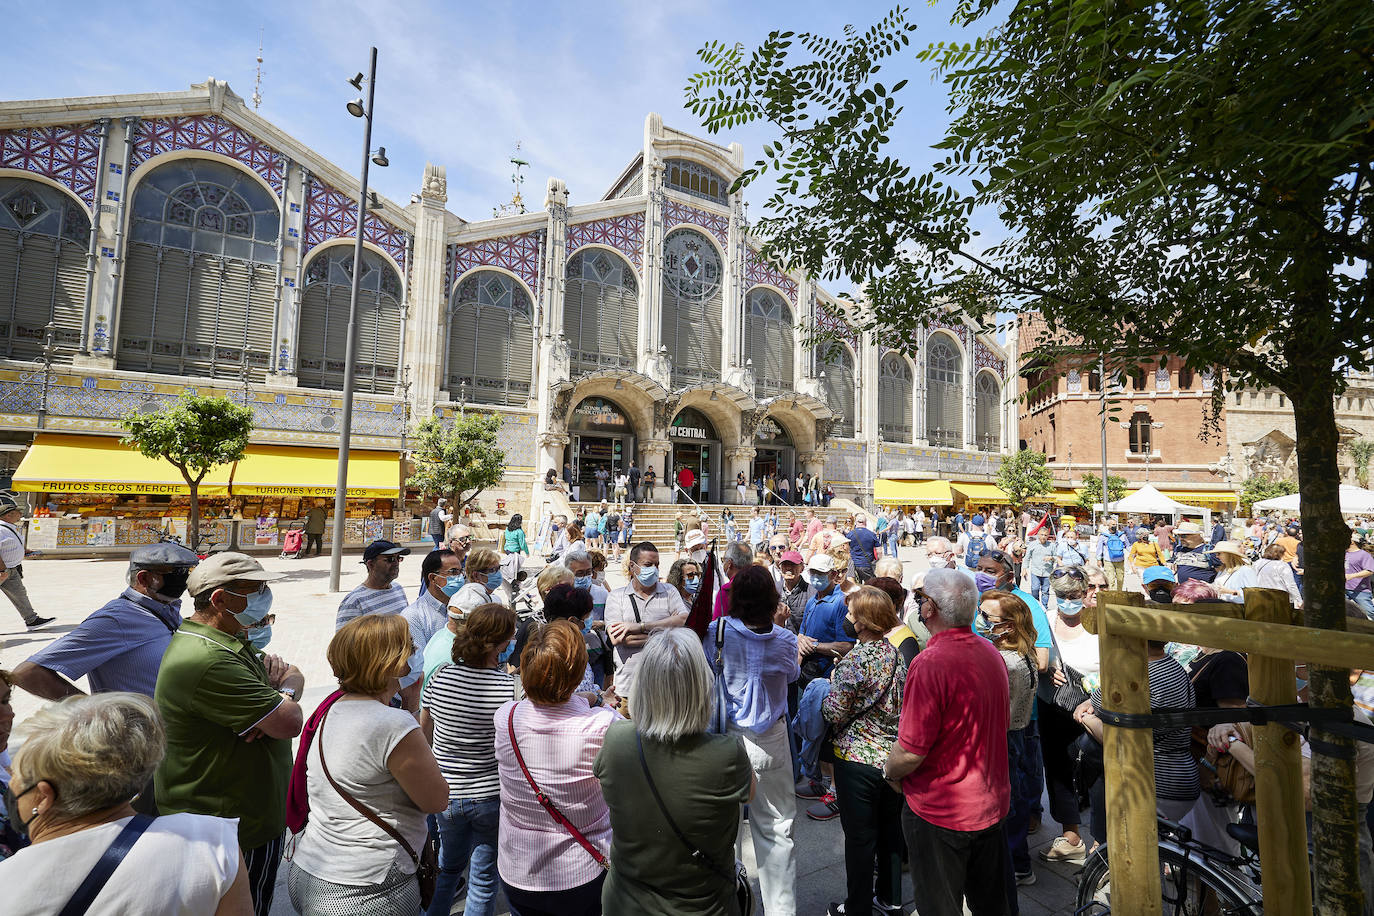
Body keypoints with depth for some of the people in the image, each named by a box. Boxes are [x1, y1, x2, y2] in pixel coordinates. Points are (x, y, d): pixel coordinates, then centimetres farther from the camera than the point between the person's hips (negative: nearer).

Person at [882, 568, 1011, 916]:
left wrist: (889, 771, -7)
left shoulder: (930, 663, -29)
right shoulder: (992, 653, -3)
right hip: (992, 804, 7)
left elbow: (910, 752, -27)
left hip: (941, 812, -7)